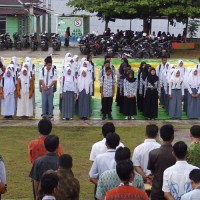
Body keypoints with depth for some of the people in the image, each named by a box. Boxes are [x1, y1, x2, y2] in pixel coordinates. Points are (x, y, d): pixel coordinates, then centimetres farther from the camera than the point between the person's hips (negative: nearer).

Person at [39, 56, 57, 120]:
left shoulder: (54, 70, -5)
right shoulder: (42, 70, 0)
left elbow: (54, 81, -5)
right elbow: (41, 80, -1)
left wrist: (48, 87, -10)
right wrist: (45, 88, -9)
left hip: (51, 88, -1)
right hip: (44, 88, 1)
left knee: (50, 102, -1)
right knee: (44, 102, 2)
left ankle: (50, 115, 6)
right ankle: (44, 115, 9)